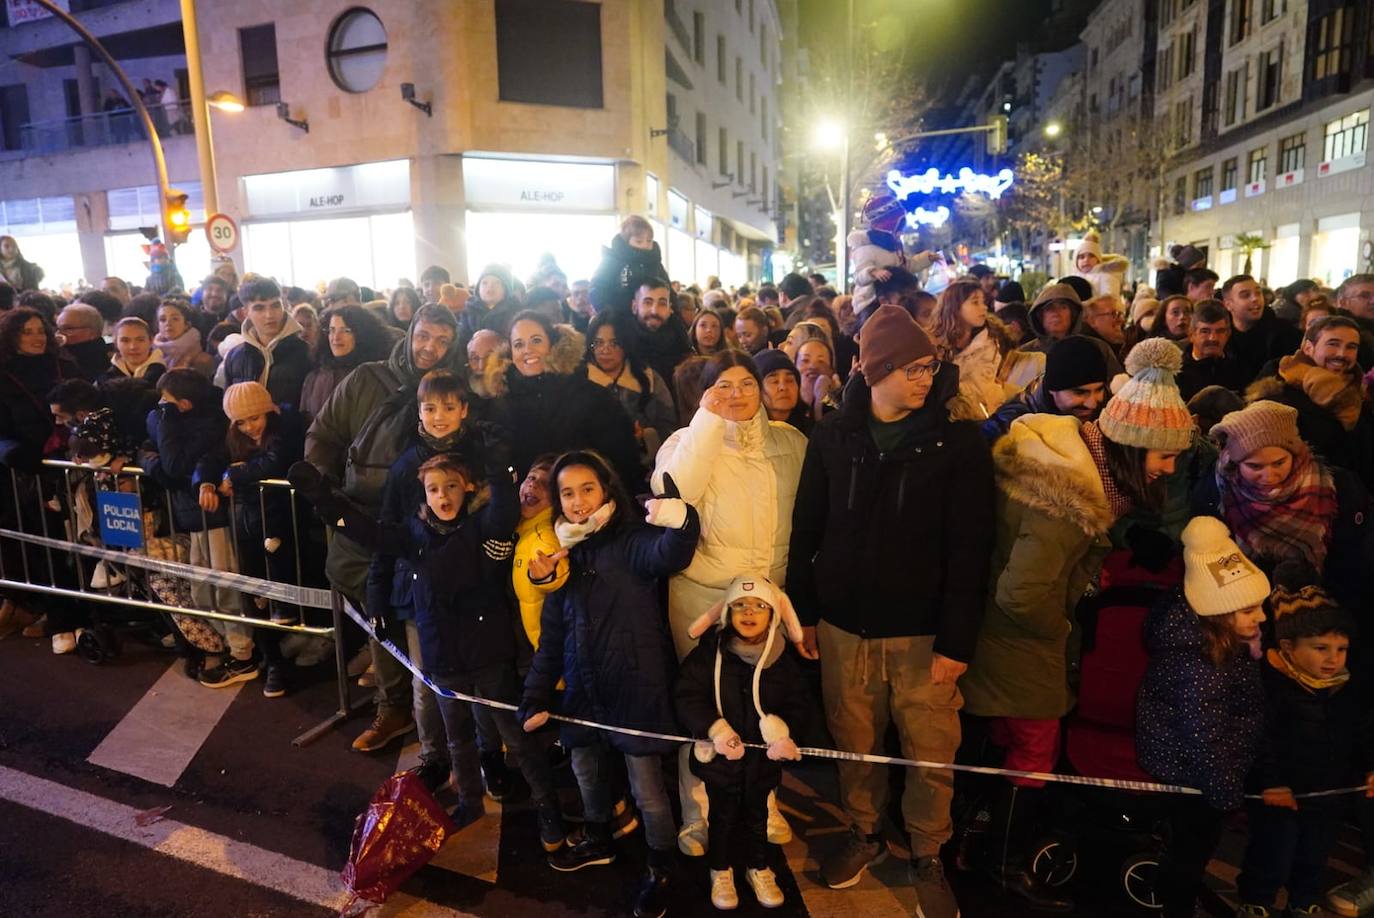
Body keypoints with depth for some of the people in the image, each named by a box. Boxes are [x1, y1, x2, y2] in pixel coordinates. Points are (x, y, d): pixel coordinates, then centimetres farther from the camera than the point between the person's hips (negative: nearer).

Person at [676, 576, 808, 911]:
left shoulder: (782, 658, -9)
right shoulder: (710, 650, -14)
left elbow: (797, 704, -5)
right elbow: (687, 696, -15)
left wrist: (781, 733, -23)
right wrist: (717, 730, -23)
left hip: (763, 757, 2)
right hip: (720, 756, -2)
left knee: (757, 814, 20)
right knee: (723, 815, 16)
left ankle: (758, 868, 43)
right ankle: (720, 871, 39)